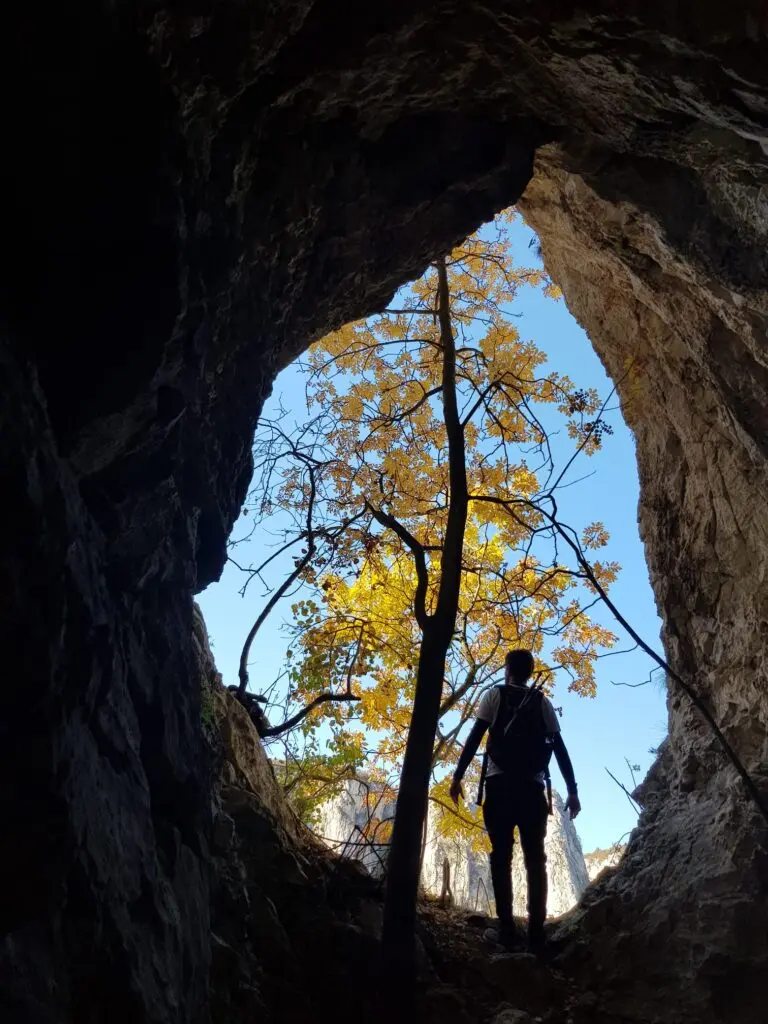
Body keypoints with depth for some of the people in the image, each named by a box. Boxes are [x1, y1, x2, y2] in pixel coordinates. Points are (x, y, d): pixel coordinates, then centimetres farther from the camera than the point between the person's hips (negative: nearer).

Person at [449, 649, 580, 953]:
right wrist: (572, 790, 10)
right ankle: (536, 931, -2)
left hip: (500, 784, -2)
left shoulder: (494, 695, 6)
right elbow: (559, 747, 8)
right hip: (533, 787, 2)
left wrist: (457, 776, -3)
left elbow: (474, 737, -2)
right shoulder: (543, 702, 13)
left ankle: (507, 928, -4)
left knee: (501, 856, 1)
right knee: (535, 859, 4)